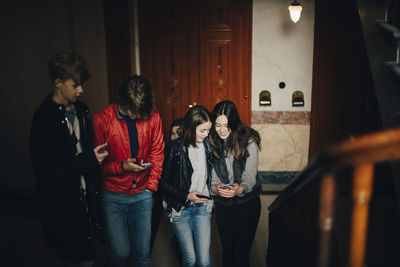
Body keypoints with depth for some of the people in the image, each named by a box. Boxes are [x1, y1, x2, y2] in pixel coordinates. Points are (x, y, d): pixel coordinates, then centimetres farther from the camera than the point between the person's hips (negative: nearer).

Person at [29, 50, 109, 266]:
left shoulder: (80, 110, 7)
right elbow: (45, 169, -20)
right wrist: (89, 160, -19)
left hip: (83, 198, 7)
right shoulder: (44, 118, -17)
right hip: (61, 206, -7)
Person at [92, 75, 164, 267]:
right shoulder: (101, 119, -10)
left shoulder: (153, 117, -4)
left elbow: (157, 154, 6)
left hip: (142, 194, 2)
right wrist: (122, 166, -21)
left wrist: (151, 185, 0)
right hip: (114, 195, -2)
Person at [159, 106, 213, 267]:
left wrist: (210, 202, 6)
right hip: (180, 208, -3)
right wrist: (187, 196, -17)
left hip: (202, 206, 3)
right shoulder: (175, 148, -11)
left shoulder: (207, 145, 2)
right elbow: (163, 183, -8)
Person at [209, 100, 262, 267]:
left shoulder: (248, 140, -11)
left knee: (241, 253, 1)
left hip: (247, 202, -2)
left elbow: (250, 175, -12)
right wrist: (215, 188, -24)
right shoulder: (211, 142, -4)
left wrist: (240, 189, -32)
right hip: (222, 204, 2)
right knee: (227, 249, 14)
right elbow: (211, 175, -2)